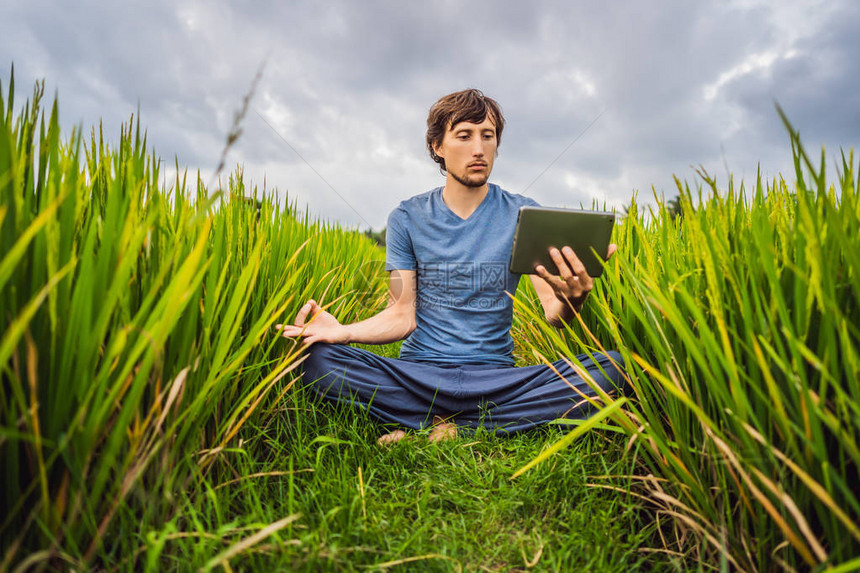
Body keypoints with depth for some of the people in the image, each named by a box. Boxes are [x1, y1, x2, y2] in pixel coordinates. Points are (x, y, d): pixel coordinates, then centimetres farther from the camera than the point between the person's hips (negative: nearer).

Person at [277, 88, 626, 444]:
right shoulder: (407, 219, 5)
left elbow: (554, 314, -6)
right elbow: (403, 316, 0)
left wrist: (571, 299, -31)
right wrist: (344, 331, -20)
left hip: (495, 373, 1)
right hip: (419, 372, 0)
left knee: (609, 367, -24)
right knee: (318, 360, -25)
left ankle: (428, 423, -16)